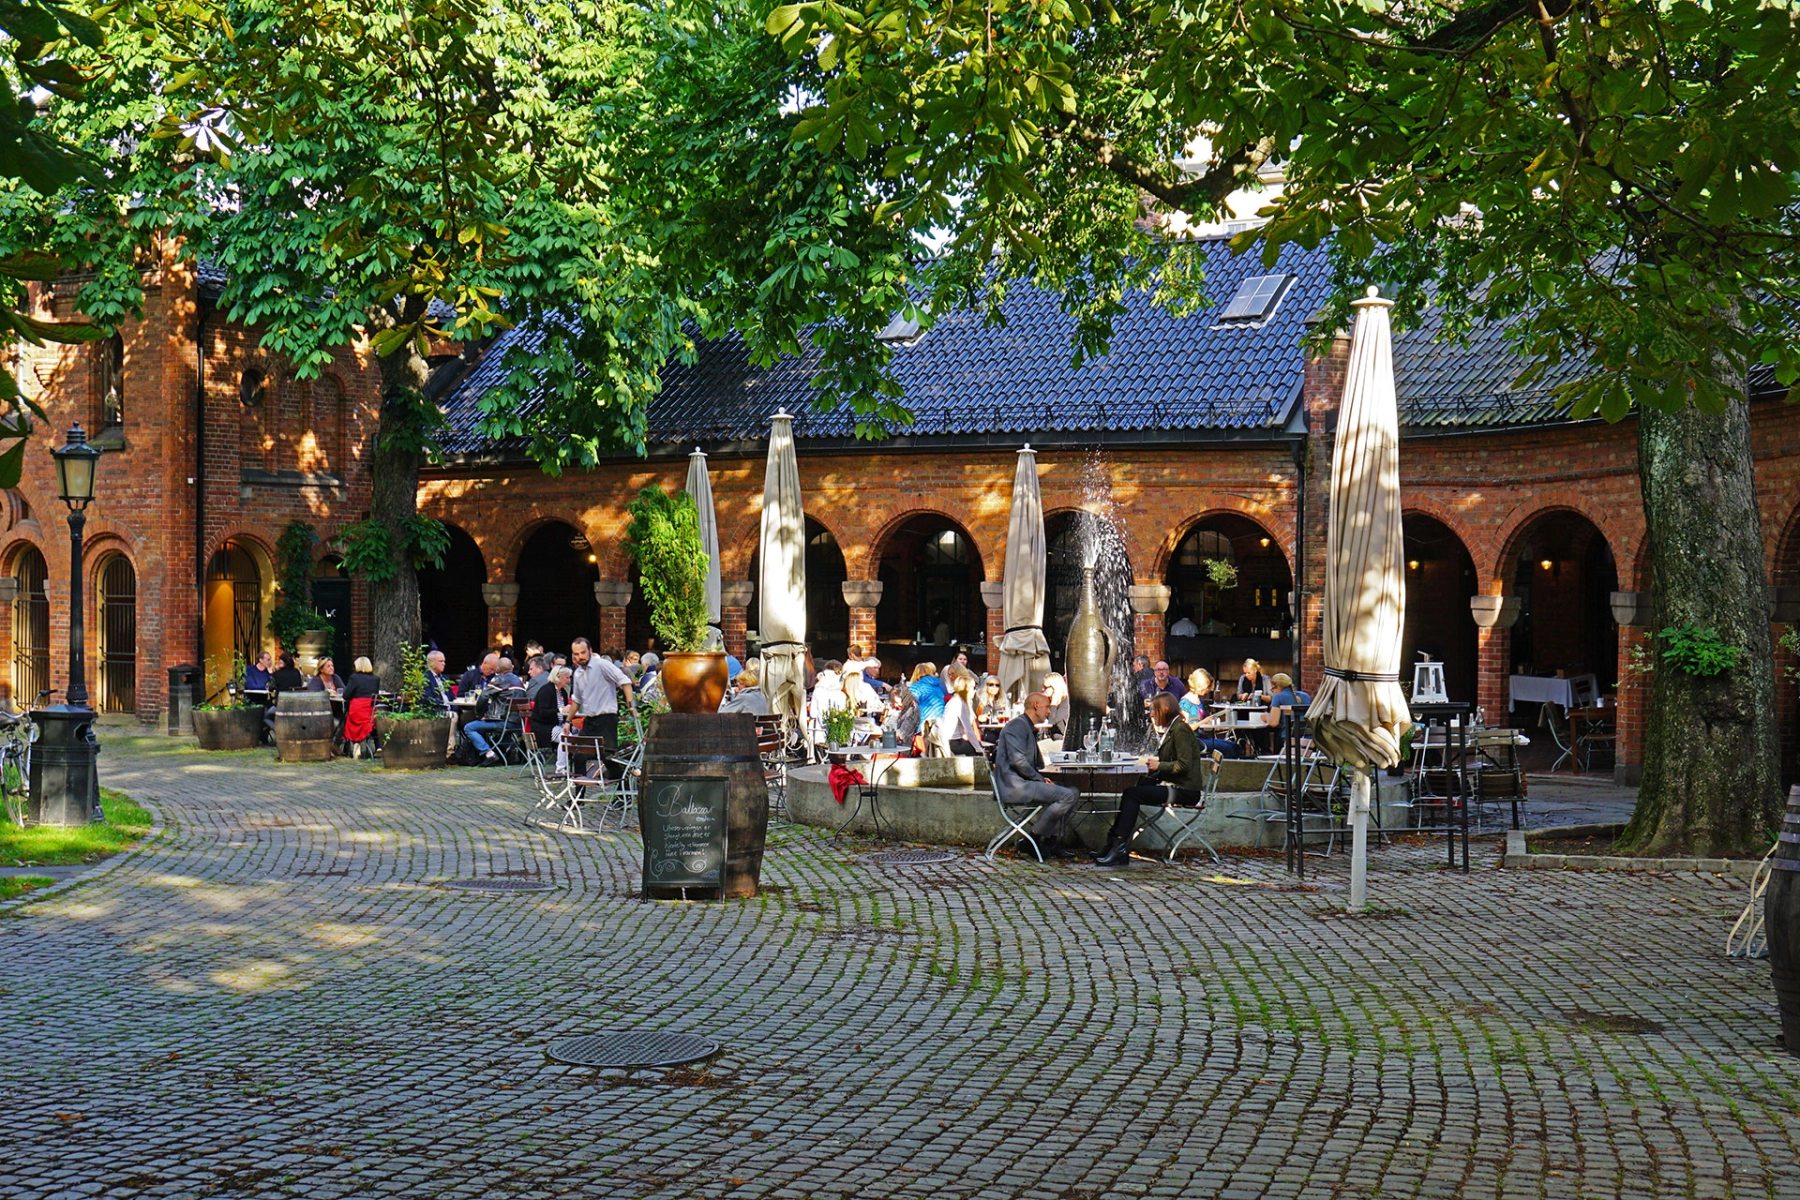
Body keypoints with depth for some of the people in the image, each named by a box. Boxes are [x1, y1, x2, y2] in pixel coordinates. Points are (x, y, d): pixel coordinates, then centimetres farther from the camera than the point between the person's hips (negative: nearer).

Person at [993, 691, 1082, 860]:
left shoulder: (1029, 728, 23)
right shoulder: (1018, 725, -11)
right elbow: (1018, 761, -22)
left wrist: (1041, 778, 11)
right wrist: (1040, 779, -13)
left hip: (1024, 782, 11)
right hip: (1014, 786, -11)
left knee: (1072, 793, 11)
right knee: (1067, 796, -20)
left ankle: (1052, 843, 7)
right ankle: (1034, 839, -14)